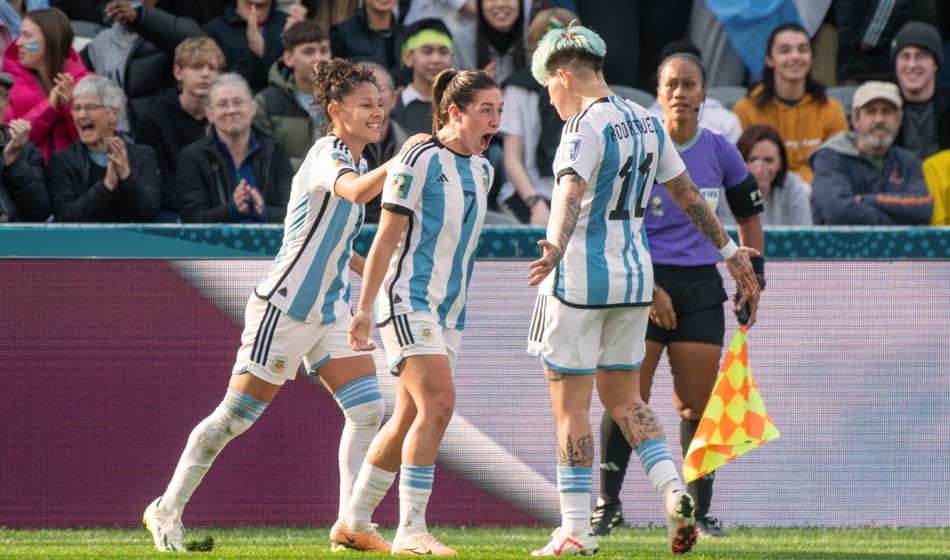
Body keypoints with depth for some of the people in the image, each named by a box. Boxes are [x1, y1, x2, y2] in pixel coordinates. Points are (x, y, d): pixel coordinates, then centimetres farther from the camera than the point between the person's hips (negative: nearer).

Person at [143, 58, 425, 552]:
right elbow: (355, 192, -40)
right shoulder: (327, 155, -15)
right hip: (284, 307, -9)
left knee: (368, 410, -4)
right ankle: (168, 509, 12)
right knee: (235, 415, -1)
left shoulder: (354, 160, 13)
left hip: (330, 314, 9)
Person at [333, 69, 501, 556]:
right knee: (438, 402, -20)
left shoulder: (481, 169, 11)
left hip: (448, 310, 8)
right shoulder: (420, 161, -12)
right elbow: (387, 239, -12)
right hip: (408, 298, -8)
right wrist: (364, 309, -13)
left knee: (409, 418, 9)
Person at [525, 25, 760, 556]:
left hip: (579, 277, -8)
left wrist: (556, 247, -50)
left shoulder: (586, 126, -15)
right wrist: (731, 251, 25)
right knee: (623, 398, 17)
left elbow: (571, 191, -34)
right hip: (634, 277, 8)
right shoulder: (646, 123, 8)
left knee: (571, 407, 0)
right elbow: (688, 193, 16)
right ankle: (674, 490, -4)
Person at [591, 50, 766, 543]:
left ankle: (699, 512, 8)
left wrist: (753, 281, 9)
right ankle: (607, 505, 0)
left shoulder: (720, 153, 5)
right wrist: (647, 287, -12)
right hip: (644, 282, -2)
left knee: (695, 404, 0)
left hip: (701, 287, 2)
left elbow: (749, 216, 18)